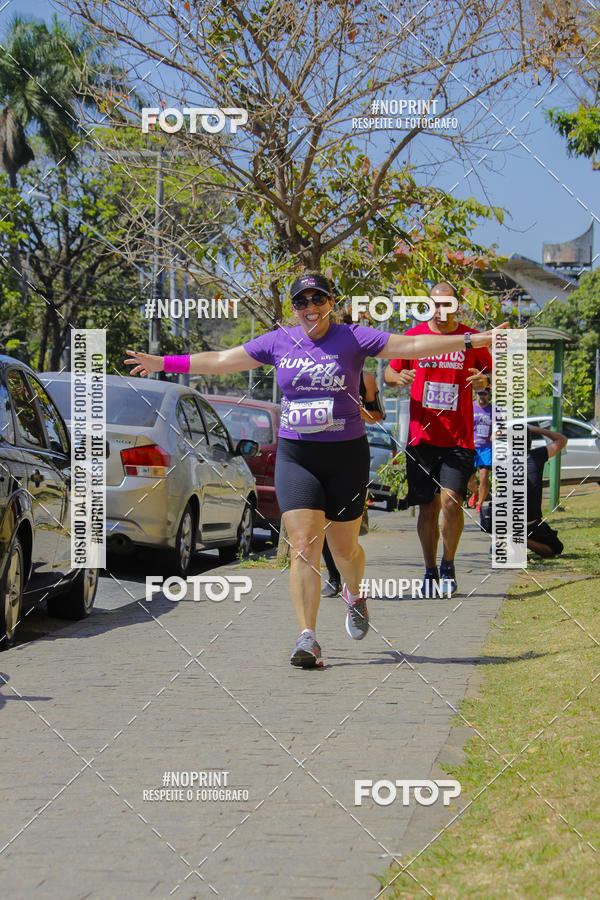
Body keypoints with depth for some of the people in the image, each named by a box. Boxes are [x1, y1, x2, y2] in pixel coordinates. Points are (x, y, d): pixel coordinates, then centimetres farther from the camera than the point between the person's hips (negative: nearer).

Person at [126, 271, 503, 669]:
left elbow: (412, 345, -5)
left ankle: (354, 594, 43)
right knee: (304, 546, -10)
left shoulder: (353, 338, -1)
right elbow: (221, 360, 11)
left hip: (346, 456, -1)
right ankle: (308, 639, -10)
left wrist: (474, 340, -11)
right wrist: (163, 363, 10)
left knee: (344, 548, 8)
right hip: (296, 457, 1)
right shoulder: (278, 342, 5)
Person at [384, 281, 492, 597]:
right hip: (421, 436, 1)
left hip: (459, 438, -1)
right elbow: (390, 372, 12)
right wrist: (398, 378, -11)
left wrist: (486, 380, -9)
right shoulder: (414, 336, 4)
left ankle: (448, 565, 6)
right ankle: (430, 571, 19)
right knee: (427, 507, 4)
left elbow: (492, 373, 15)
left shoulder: (471, 338, 3)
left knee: (450, 499, -15)